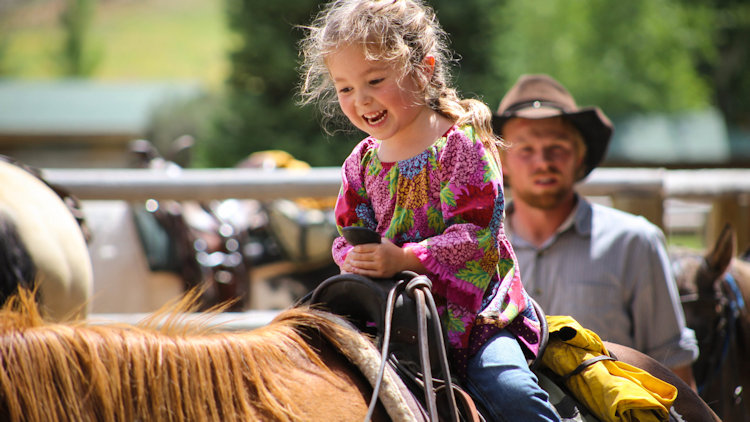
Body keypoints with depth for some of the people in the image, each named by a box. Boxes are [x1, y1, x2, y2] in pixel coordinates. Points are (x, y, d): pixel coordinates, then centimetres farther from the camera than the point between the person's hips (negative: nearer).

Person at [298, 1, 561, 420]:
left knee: (508, 387, -26)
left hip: (475, 306, -5)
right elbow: (348, 234, 14)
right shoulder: (361, 164, 9)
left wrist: (404, 258, -27)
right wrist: (354, 258, -11)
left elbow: (477, 229, -17)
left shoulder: (461, 143, -9)